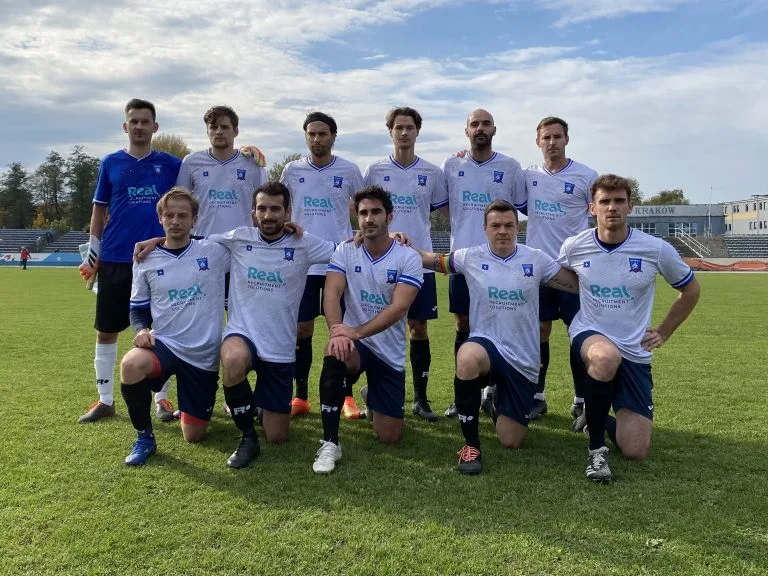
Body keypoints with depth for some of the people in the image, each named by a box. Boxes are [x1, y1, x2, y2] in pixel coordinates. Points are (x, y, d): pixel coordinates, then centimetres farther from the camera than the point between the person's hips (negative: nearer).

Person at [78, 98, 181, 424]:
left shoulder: (171, 164, 5)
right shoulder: (110, 163, 7)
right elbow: (99, 211, 10)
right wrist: (92, 253, 6)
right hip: (114, 259, 1)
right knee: (106, 330, 5)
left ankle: (161, 399, 15)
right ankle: (105, 400, 19)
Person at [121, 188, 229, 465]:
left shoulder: (215, 251, -4)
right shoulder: (145, 260, 1)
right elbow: (138, 310, 10)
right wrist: (141, 330, -12)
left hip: (204, 355, 0)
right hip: (163, 344, 0)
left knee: (193, 435, 3)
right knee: (130, 365, -36)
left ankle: (192, 410, 43)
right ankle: (144, 436, -9)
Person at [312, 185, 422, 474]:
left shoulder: (408, 257, -9)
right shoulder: (345, 251, -2)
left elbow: (398, 308, -20)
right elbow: (332, 293, -15)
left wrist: (356, 332, -32)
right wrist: (336, 330, -35)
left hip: (390, 352, 0)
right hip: (353, 340, 0)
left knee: (389, 437, 1)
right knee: (335, 356, -38)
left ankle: (371, 397, 38)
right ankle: (330, 443, -22)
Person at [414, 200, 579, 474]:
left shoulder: (536, 259, -1)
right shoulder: (470, 257, -2)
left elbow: (578, 284, 4)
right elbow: (431, 260, 8)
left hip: (523, 358, 1)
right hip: (485, 344, -1)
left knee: (511, 442, 2)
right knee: (467, 357, -42)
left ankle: (499, 404, 41)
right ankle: (471, 444, -23)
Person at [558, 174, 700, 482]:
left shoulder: (656, 249, -9)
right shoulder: (573, 247, -7)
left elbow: (690, 290, 8)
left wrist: (664, 332, 7)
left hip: (635, 352, 1)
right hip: (589, 335, -1)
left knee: (635, 451, -4)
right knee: (607, 357, -42)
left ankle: (597, 418, 31)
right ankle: (596, 447, -19)